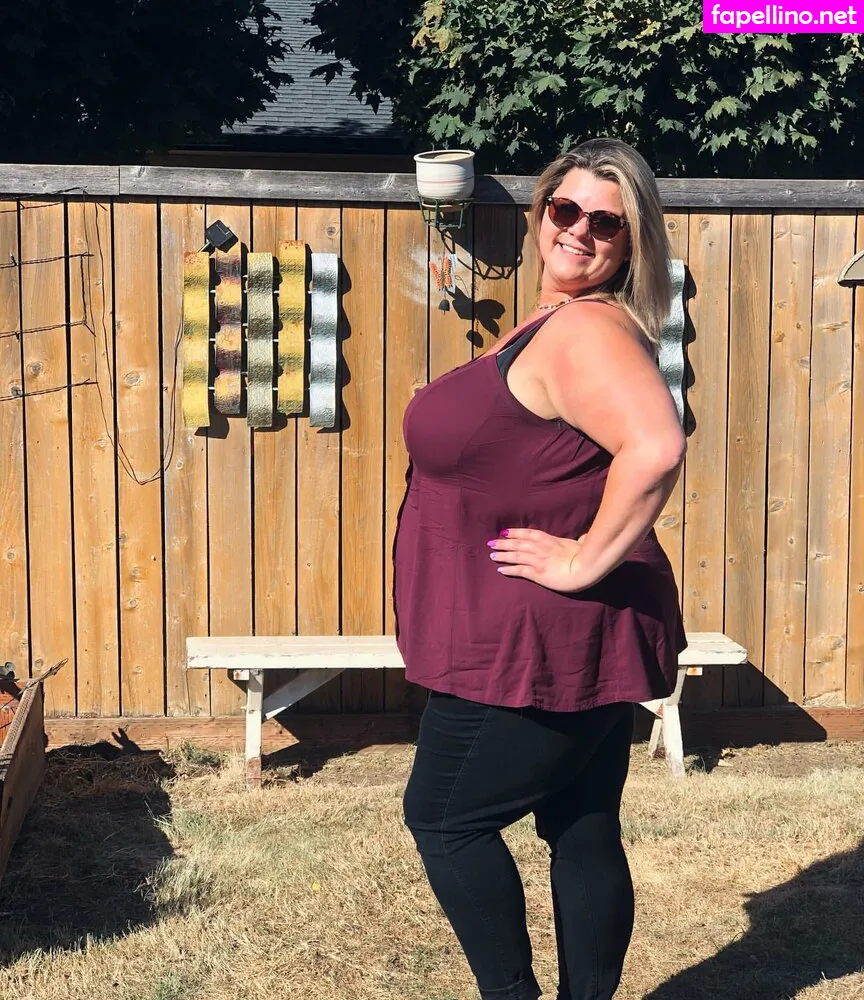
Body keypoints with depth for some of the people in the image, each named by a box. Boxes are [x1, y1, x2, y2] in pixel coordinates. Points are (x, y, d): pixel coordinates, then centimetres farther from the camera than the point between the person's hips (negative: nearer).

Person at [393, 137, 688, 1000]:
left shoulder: (586, 329, -20)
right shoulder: (554, 323, 12)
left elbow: (656, 448, -37)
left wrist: (586, 561, -27)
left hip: (542, 645, -10)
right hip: (579, 643, 10)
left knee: (444, 817, 4)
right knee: (584, 832, 15)